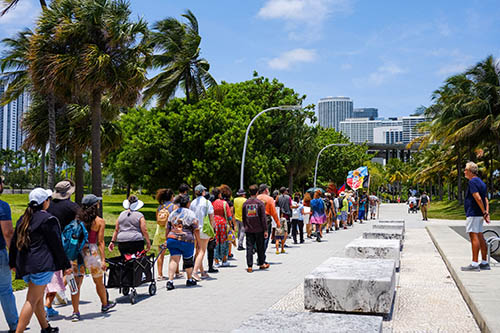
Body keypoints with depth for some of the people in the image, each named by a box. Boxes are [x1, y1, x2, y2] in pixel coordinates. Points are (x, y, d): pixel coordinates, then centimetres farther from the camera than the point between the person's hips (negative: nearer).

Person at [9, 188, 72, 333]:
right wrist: (66, 265, -4)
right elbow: (56, 244, -10)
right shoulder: (48, 219, -11)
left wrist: (13, 263, 28)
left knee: (38, 297, 20)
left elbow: (14, 242, 18)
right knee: (32, 299, -6)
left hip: (25, 265, 8)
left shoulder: (23, 219, 12)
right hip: (42, 264, -8)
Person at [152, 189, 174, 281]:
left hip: (159, 231, 4)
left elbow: (157, 221, 12)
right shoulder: (173, 206, -6)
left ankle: (160, 274, 2)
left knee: (161, 254, 5)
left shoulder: (159, 207, 8)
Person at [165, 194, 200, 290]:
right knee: (188, 260, 13)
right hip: (186, 240, -3)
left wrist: (167, 240, 24)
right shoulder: (190, 214, -1)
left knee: (174, 260, 1)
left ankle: (170, 281, -13)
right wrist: (198, 242, 4)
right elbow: (196, 230, -3)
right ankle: (190, 280, 29)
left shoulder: (173, 213, 14)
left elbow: (167, 229, 16)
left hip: (172, 239, 4)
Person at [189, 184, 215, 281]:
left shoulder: (192, 203, 6)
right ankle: (195, 272, -13)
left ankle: (202, 272, 19)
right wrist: (212, 230, 3)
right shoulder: (207, 202, -6)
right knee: (202, 251, -3)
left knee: (198, 251, 12)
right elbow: (211, 218, -5)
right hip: (204, 229, -5)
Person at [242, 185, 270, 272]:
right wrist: (265, 230, -4)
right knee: (260, 247, 12)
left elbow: (243, 217, 7)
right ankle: (261, 264, 25)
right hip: (259, 229, -2)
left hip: (248, 230, 2)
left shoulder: (245, 203, 2)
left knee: (249, 247, 3)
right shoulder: (260, 203, -7)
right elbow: (263, 217, -8)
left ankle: (249, 266, 0)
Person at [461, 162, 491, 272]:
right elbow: (486, 200, 15)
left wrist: (484, 213, -19)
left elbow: (478, 198, -23)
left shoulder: (472, 182, -14)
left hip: (473, 213, -10)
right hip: (479, 214, 10)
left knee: (474, 237, -9)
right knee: (480, 237, 12)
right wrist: (487, 213, 7)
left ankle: (474, 264, -10)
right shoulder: (481, 182, 18)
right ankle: (484, 263, 16)